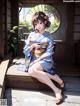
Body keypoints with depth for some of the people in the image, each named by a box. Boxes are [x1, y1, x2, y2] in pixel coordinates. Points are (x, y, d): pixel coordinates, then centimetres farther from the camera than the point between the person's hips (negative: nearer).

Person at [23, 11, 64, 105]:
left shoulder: (48, 36, 4)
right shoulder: (31, 35, 12)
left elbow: (48, 53, -4)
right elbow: (25, 51, 9)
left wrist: (37, 60, -15)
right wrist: (33, 46, -9)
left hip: (45, 60, -3)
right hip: (33, 61, 4)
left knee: (32, 70, -34)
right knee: (31, 71, -32)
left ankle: (56, 90, -26)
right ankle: (58, 80, -23)